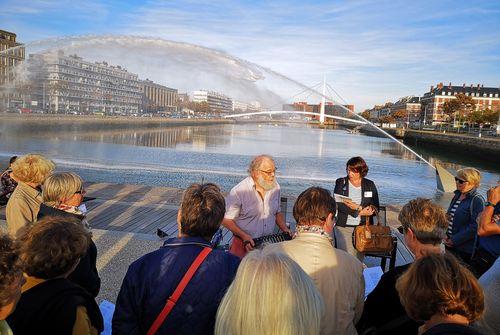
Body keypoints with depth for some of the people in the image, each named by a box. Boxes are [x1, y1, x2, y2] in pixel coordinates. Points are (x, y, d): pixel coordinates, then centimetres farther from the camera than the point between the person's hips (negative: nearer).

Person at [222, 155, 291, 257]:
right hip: (244, 244, -4)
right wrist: (244, 236, -19)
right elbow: (226, 220, -9)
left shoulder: (275, 186, 5)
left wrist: (285, 229, 4)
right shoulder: (238, 191, -14)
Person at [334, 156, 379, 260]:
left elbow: (375, 207, 4)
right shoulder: (340, 183, 5)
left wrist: (355, 207, -13)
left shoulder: (370, 185, 9)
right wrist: (360, 209, -13)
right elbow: (338, 204, -8)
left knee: (359, 258, -4)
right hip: (344, 226, -1)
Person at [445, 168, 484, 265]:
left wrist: (454, 240, -17)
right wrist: (445, 235, 0)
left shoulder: (477, 200, -15)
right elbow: (448, 216, 15)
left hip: (465, 248, -7)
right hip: (450, 244, 7)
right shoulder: (457, 196, 9)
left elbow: (475, 226, -20)